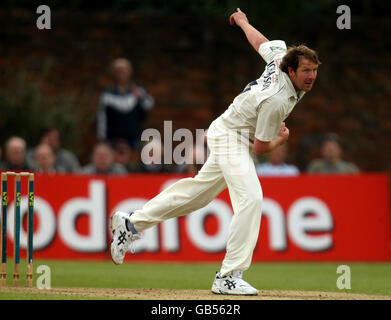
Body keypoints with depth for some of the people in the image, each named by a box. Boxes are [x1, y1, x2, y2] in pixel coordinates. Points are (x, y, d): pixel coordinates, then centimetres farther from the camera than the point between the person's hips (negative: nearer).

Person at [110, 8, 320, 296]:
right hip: (232, 137, -10)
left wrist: (243, 21, 35)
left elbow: (260, 41, 13)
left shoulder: (280, 56, -8)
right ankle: (228, 277, -25)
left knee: (201, 189, 18)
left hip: (227, 134, 10)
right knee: (251, 198, -23)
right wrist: (281, 140, 1)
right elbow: (261, 147, -21)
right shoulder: (276, 101, -31)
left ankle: (131, 223, 28)